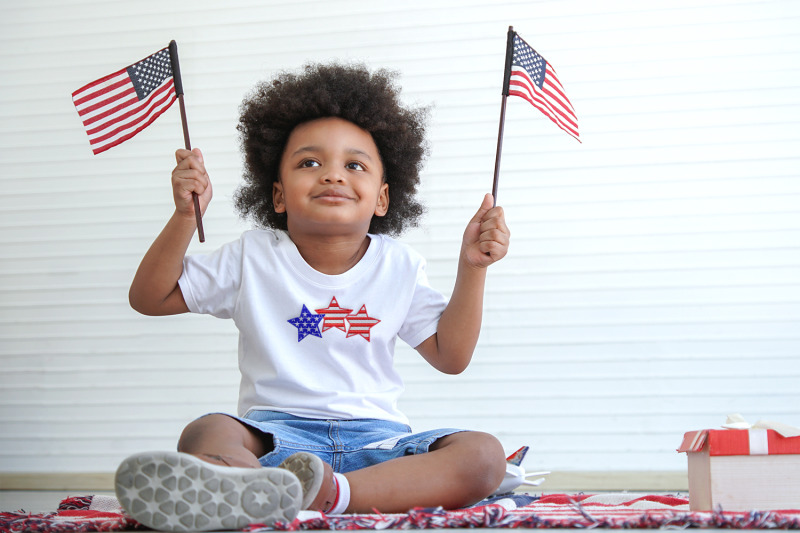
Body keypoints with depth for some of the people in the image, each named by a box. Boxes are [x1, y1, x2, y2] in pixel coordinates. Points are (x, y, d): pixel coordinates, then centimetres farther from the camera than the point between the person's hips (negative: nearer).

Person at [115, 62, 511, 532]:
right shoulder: (254, 258, 8)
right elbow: (150, 298, 9)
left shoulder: (400, 267, 11)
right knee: (205, 434, -32)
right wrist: (186, 216, -4)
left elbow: (451, 356, 11)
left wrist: (472, 268, 0)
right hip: (276, 434, -1)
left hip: (377, 440, 1)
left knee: (483, 454, -27)